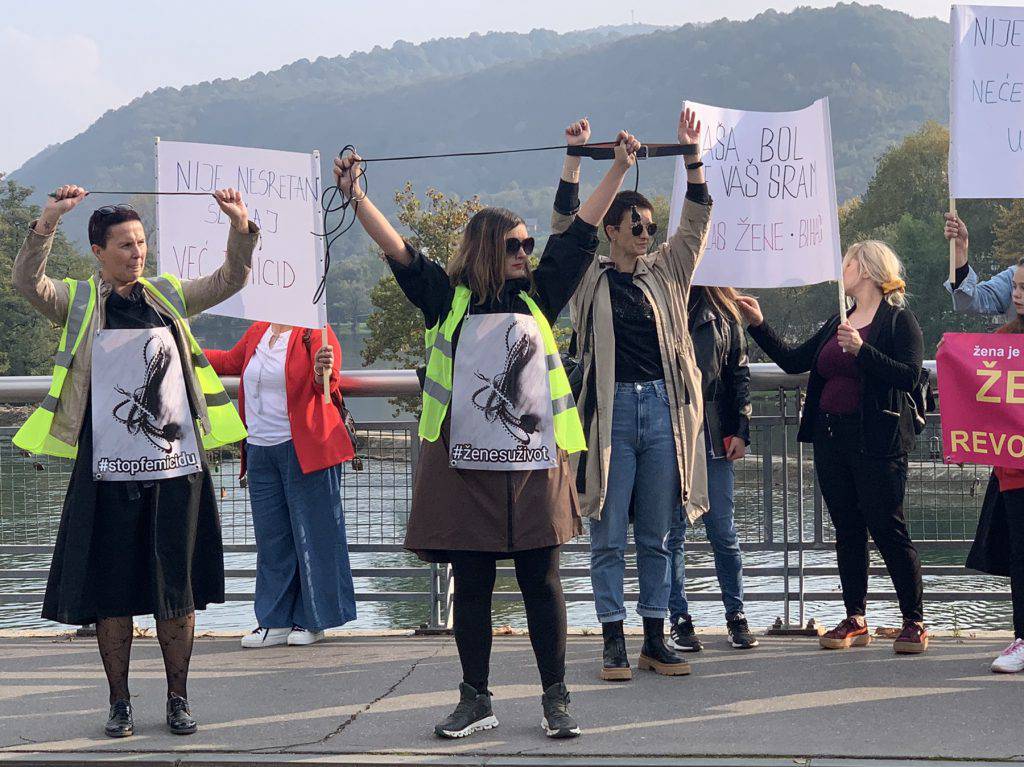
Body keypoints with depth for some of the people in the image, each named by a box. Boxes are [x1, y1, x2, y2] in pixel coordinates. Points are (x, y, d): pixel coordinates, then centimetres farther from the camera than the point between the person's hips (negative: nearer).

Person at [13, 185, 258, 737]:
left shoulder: (169, 295, 11)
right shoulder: (78, 302, 3)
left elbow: (230, 279, 8)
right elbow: (27, 282, -13)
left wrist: (241, 227, -10)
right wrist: (48, 222, -27)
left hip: (176, 468, 2)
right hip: (109, 472, -2)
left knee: (176, 587, 6)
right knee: (111, 588, 3)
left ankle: (178, 699, 16)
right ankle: (119, 702, 14)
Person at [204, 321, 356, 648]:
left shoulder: (315, 333, -8)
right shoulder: (258, 331, 12)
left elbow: (328, 383, -19)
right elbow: (231, 361, 29)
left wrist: (323, 373, -41)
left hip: (304, 449, -7)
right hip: (261, 449, 7)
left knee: (312, 532, -1)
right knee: (270, 535, 9)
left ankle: (312, 620, 8)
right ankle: (276, 621, 15)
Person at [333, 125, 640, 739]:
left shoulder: (538, 296, 10)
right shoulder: (450, 298, 4)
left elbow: (581, 234, 12)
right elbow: (398, 250, -2)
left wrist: (619, 171, 12)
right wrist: (356, 196, -11)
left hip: (534, 464, 1)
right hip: (466, 465, -1)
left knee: (542, 581, 3)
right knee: (471, 585, 6)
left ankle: (557, 699, 10)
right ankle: (476, 701, 15)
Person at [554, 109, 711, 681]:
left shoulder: (666, 272, 13)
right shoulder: (590, 278, 6)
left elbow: (697, 225, 7)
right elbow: (565, 226, -3)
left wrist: (692, 157, -2)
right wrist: (575, 161, -10)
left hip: (663, 408, 3)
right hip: (610, 411, -3)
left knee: (657, 535, 7)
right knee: (609, 536, 0)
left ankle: (656, 640, 12)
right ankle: (614, 641, 4)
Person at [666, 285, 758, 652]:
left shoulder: (722, 312, 9)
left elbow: (739, 373, 11)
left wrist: (741, 430, 2)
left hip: (714, 438, 2)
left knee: (724, 532, 4)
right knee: (672, 532, 3)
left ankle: (736, 615, 15)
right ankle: (679, 619, 11)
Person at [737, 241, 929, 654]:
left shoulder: (899, 320, -3)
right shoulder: (837, 323, 19)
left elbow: (909, 375, -16)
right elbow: (792, 360, 17)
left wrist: (862, 350, -23)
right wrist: (758, 325, 11)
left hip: (877, 441, -7)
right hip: (831, 439, 7)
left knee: (889, 530, -6)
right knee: (847, 530, 9)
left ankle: (914, 622, 1)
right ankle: (855, 620, 14)